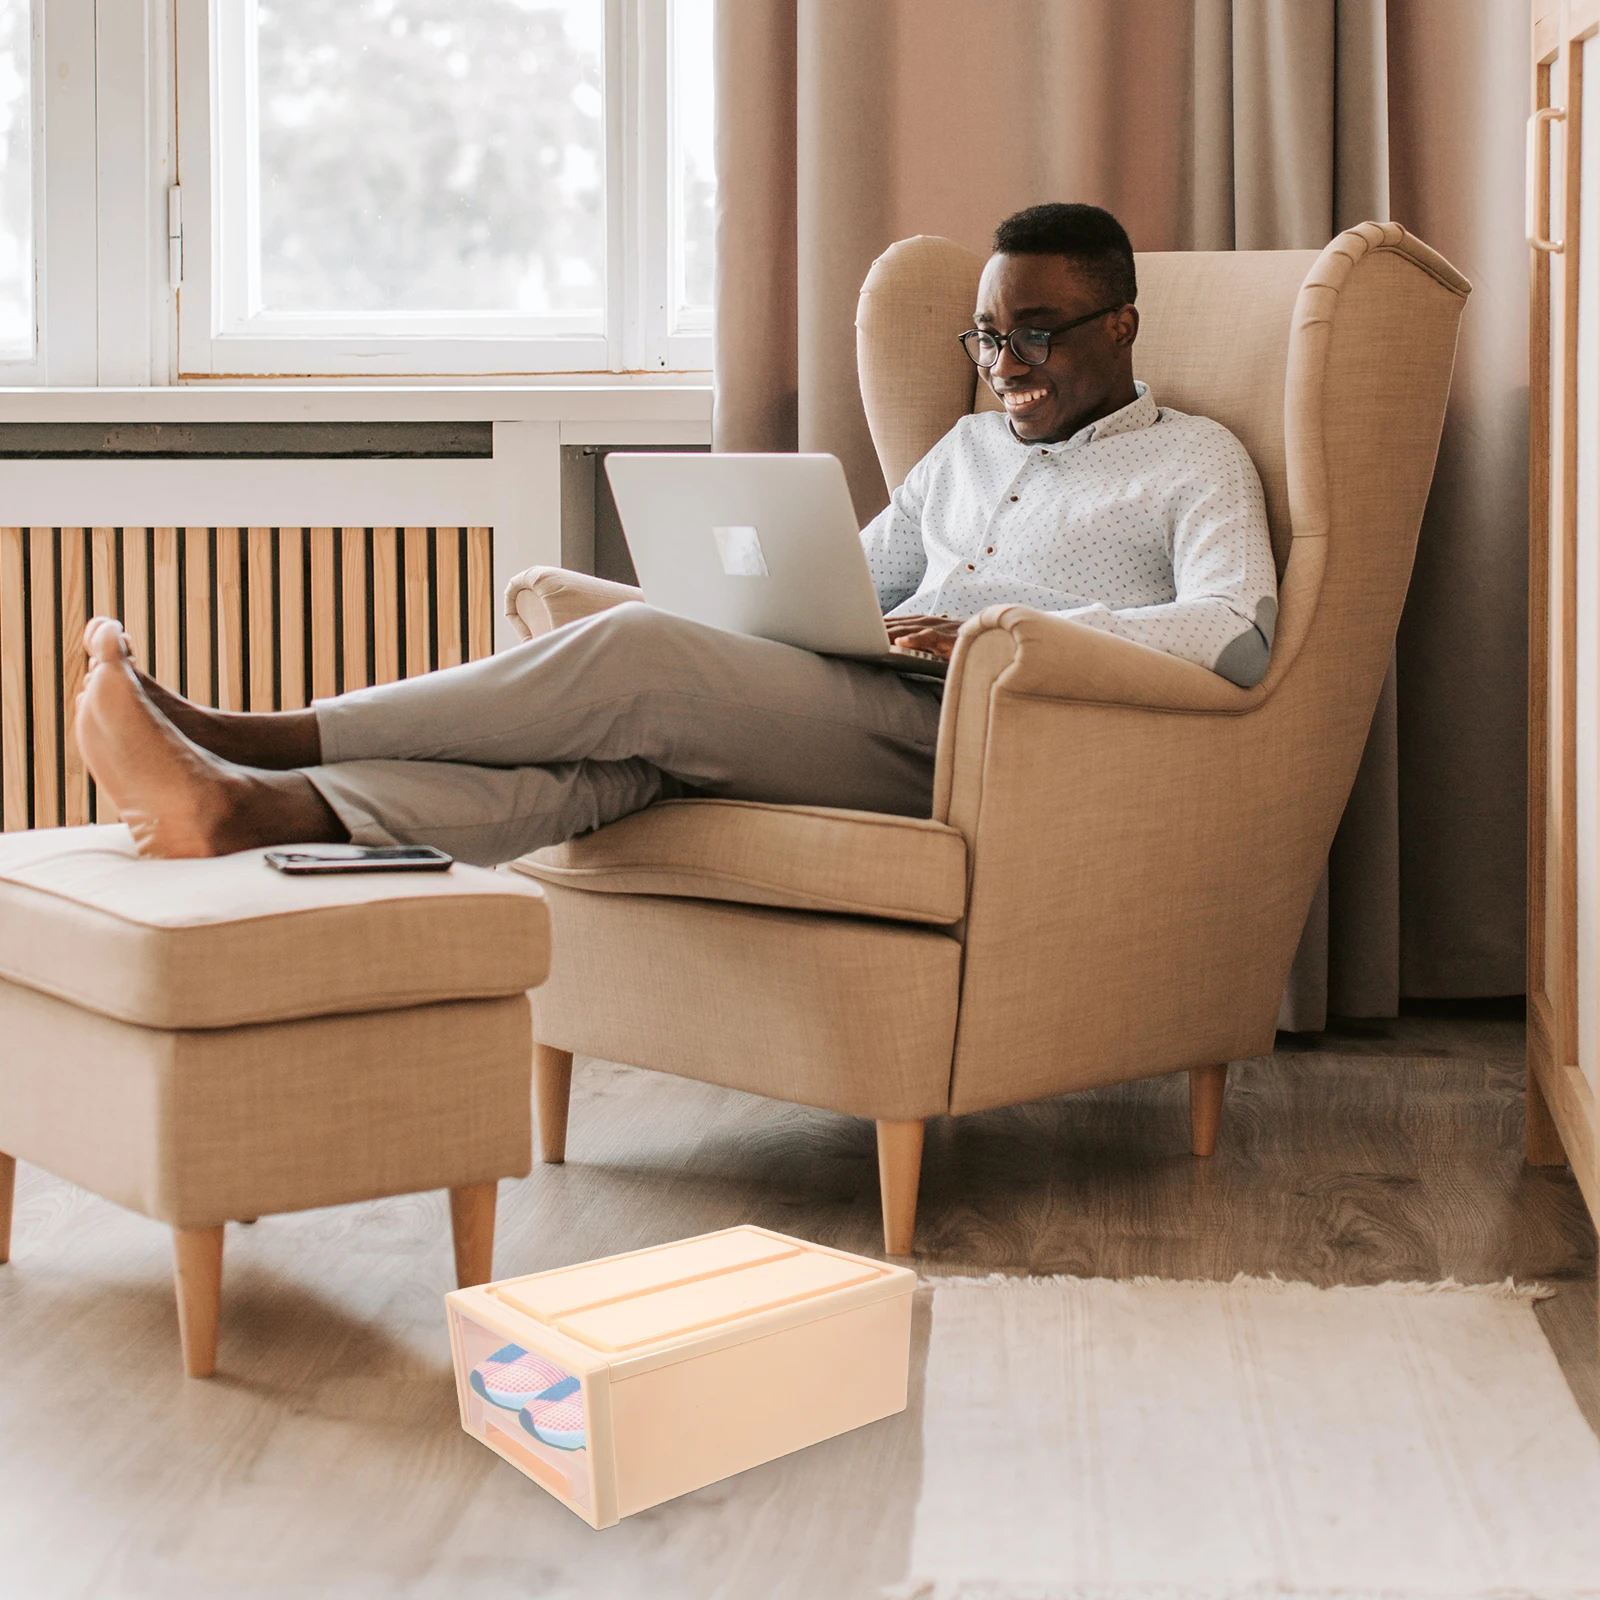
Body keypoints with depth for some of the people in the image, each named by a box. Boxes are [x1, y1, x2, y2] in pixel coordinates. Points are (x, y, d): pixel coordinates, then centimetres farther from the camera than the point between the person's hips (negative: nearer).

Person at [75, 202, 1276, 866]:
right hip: (861, 711, 6)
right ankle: (246, 807, -44)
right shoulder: (968, 448, 31)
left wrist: (1018, 633, -17)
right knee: (621, 748, -26)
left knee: (637, 656, -25)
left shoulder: (1196, 462, 10)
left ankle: (258, 738, -26)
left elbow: (1241, 632, -7)